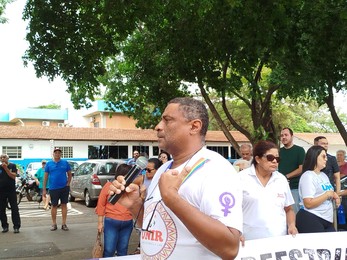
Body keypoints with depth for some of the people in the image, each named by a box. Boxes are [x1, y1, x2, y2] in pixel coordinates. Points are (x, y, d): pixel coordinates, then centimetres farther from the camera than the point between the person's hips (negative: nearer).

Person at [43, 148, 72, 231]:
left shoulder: (65, 163, 3)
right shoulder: (49, 164, 3)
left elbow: (69, 174, 9)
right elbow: (45, 177, 5)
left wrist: (68, 184, -4)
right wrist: (44, 189, 1)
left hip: (64, 188, 0)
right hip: (53, 188, 0)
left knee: (64, 205, 5)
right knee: (54, 206, 7)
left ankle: (64, 224, 13)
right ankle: (54, 224, 19)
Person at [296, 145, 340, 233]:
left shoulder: (324, 175, 15)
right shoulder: (308, 176, -13)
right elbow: (308, 204, -21)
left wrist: (333, 195, 5)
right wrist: (327, 194, -14)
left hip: (327, 220, 9)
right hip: (310, 220, -9)